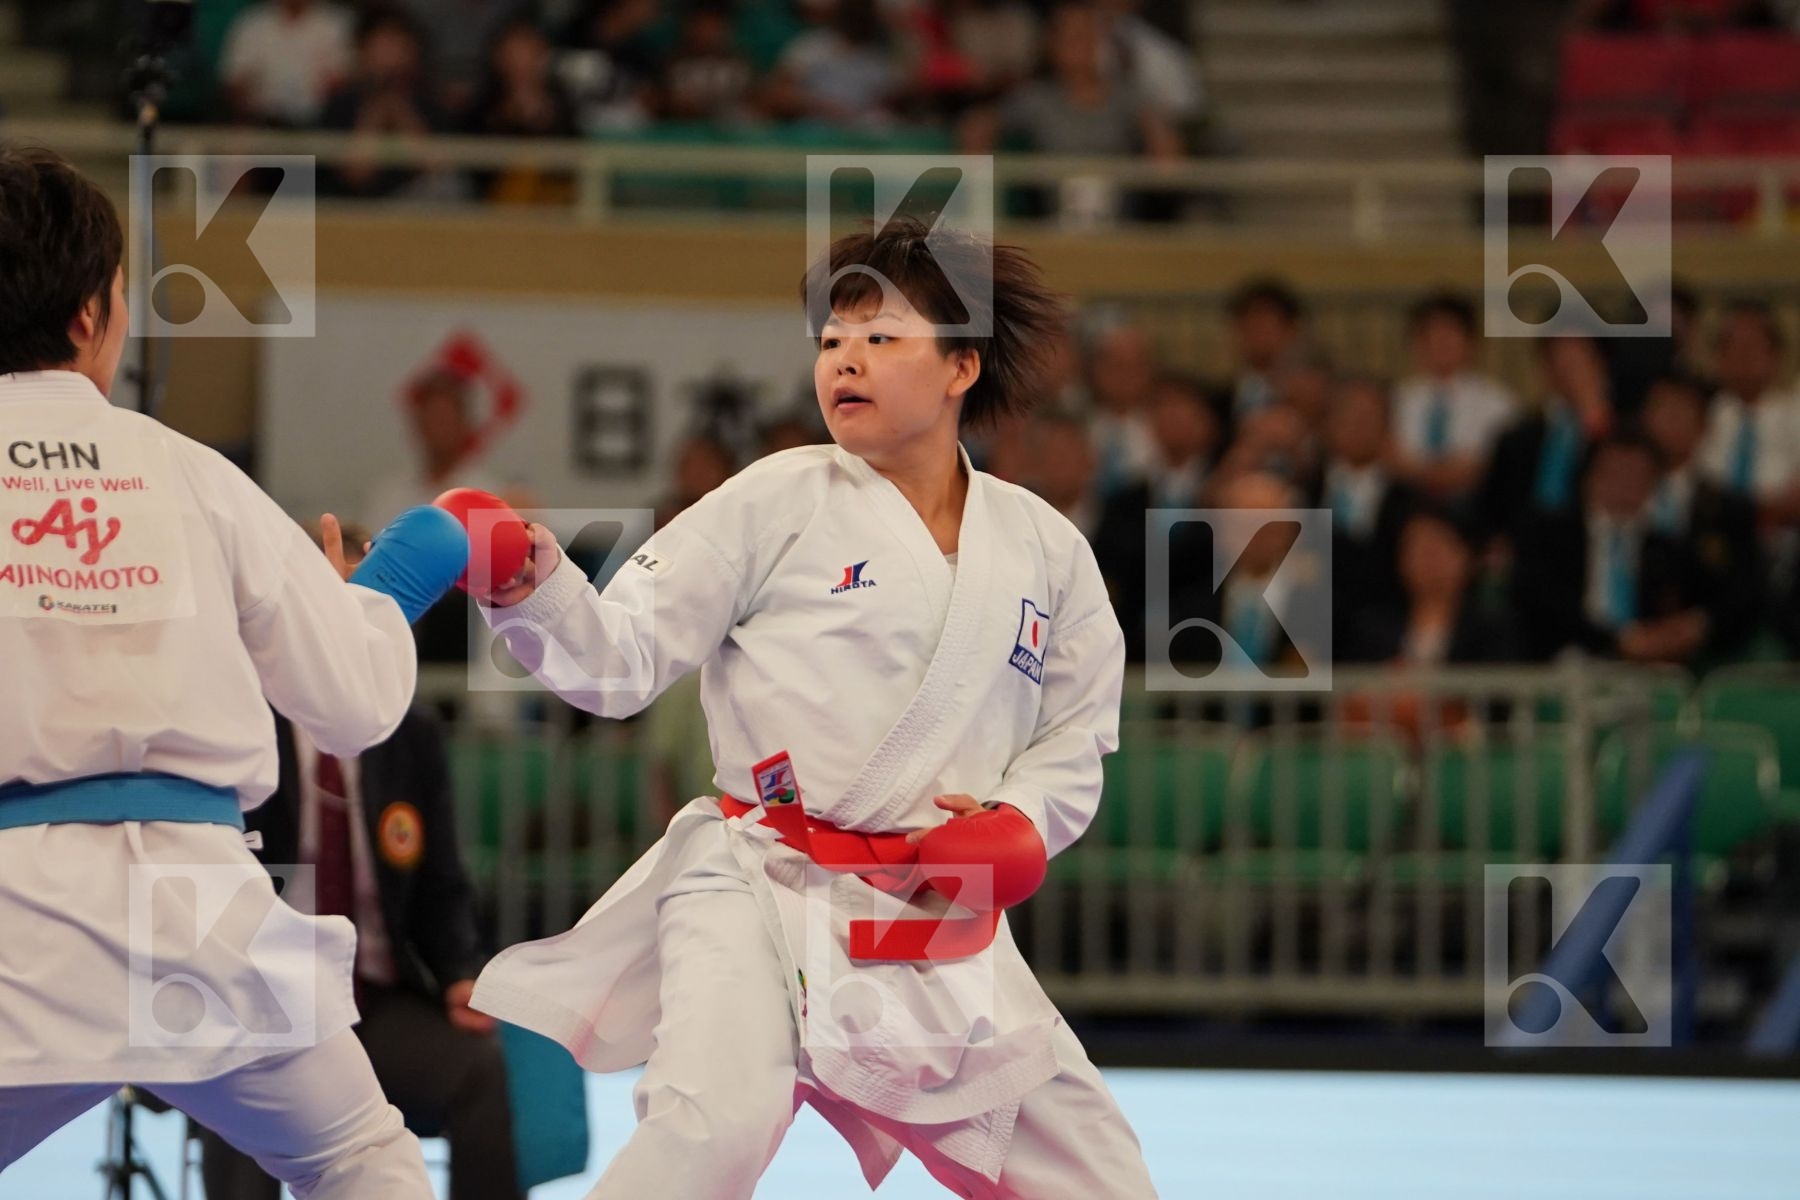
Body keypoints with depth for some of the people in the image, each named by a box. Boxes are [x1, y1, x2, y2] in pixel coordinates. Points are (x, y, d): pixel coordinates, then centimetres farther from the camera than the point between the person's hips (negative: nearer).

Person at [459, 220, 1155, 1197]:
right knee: (715, 1119, -30)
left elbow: (1077, 736, 16)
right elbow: (621, 660, -3)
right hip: (761, 886, -4)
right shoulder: (779, 503, -2)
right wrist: (536, 592, -22)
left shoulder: (1043, 549, 7)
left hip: (942, 926, 4)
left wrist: (1022, 821, -5)